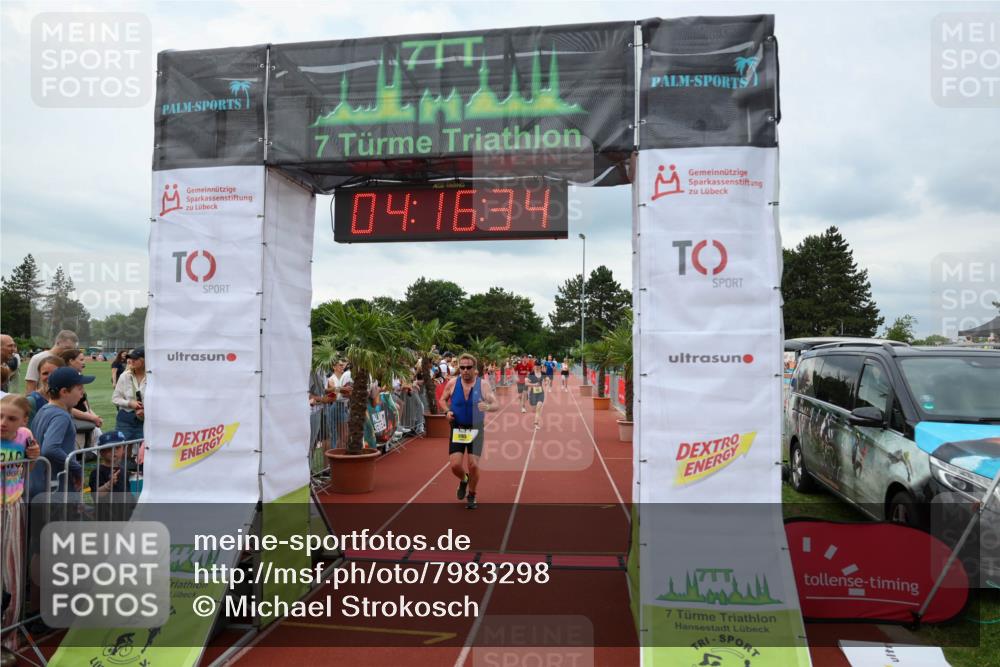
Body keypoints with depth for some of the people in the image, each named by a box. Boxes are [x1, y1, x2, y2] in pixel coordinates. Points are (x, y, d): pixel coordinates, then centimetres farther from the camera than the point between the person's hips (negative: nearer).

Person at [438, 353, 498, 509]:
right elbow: (442, 400, 11)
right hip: (457, 429, 1)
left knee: (473, 465, -5)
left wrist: (488, 407, -38)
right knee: (455, 464, -6)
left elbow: (495, 404, -15)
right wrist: (447, 411, -10)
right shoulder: (452, 383, -4)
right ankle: (463, 480, 32)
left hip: (476, 430, -1)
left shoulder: (483, 385, -9)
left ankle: (472, 495, 23)